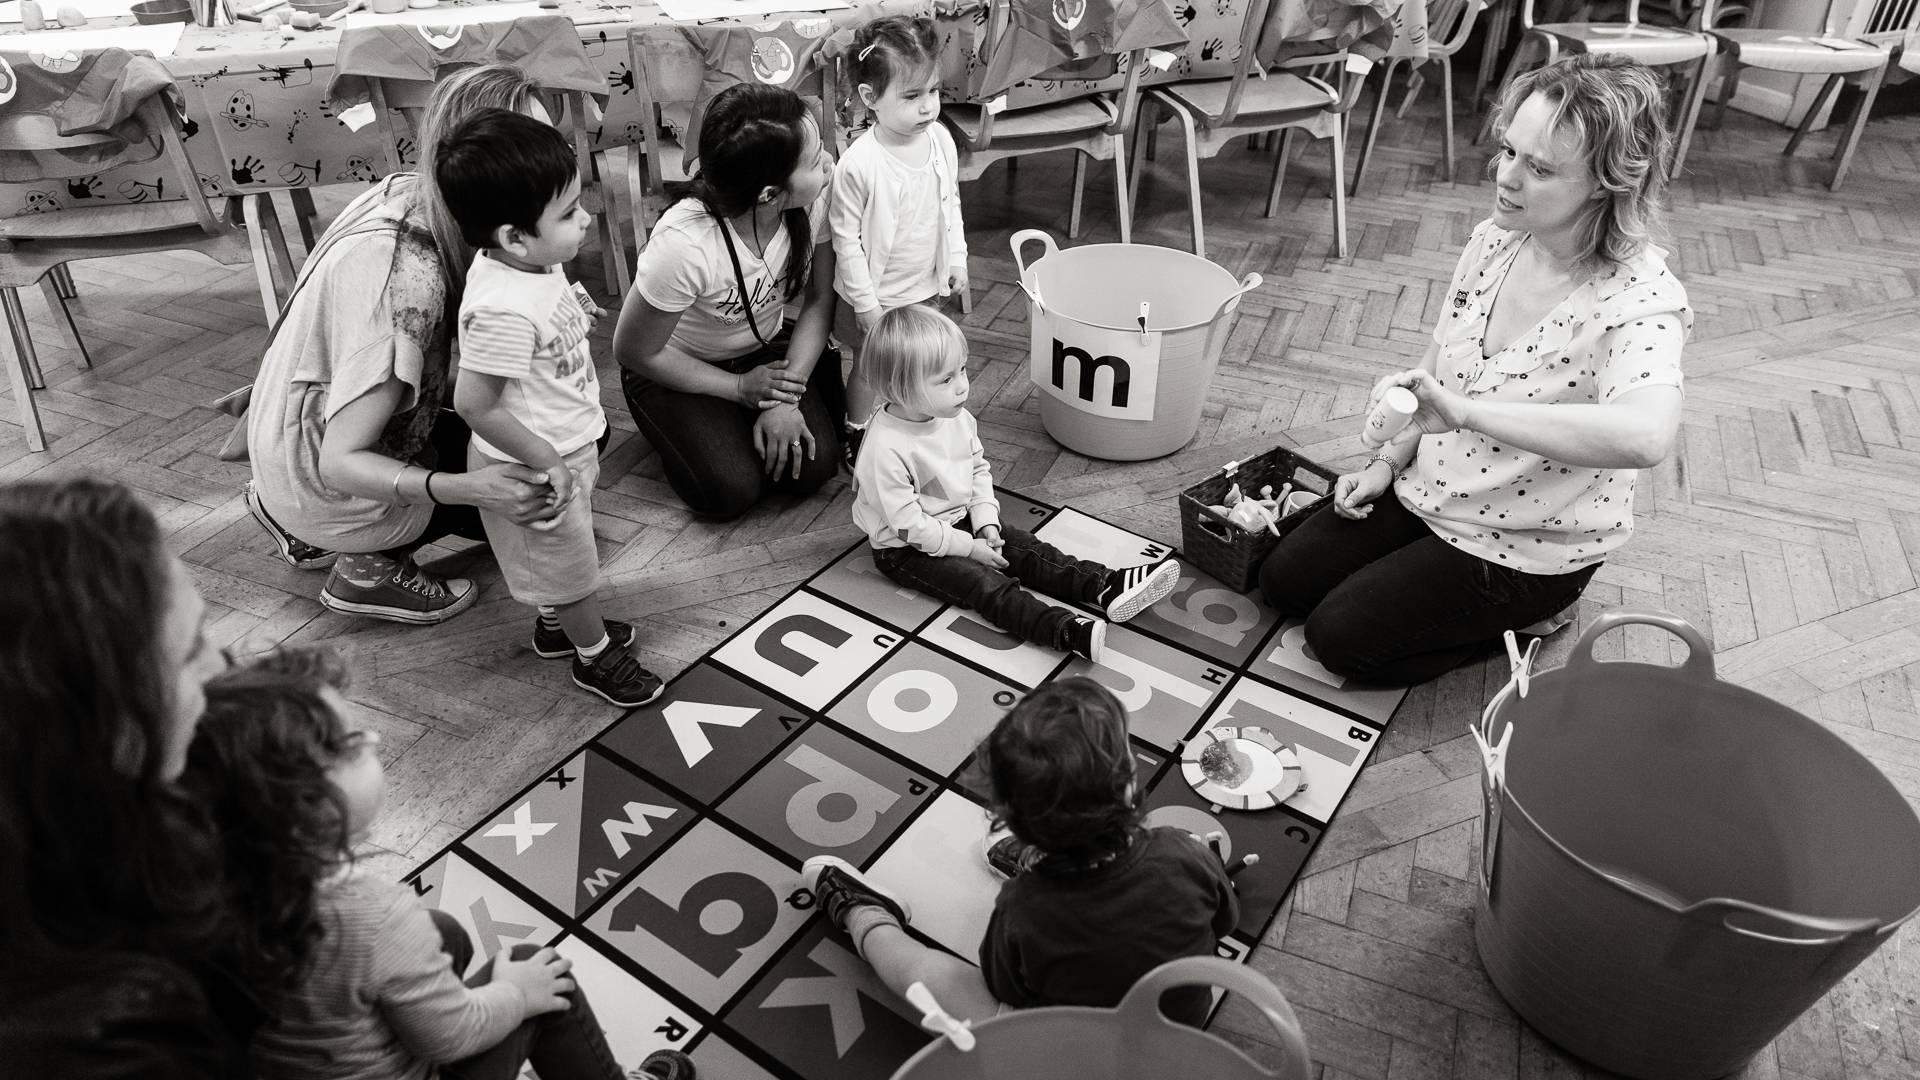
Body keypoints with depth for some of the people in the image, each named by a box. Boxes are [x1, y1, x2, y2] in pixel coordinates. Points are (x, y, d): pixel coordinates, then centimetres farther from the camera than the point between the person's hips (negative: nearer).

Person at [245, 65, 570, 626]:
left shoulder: (405, 192, -11)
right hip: (327, 489, -7)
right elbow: (339, 464, -32)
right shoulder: (406, 277, -35)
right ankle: (374, 565, 2)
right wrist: (469, 488, -47)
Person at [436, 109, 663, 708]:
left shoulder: (528, 260, -8)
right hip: (538, 465, -9)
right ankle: (595, 653, 38)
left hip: (568, 444, 9)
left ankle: (556, 625, 54)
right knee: (568, 563, 15)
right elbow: (474, 404, -30)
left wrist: (570, 310, 2)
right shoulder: (505, 312, -37)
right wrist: (545, 460, -24)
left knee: (565, 555, 30)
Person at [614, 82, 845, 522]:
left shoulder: (818, 194, -25)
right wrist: (740, 387, -16)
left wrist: (788, 397, -18)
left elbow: (819, 301, -9)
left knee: (814, 466, -16)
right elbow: (634, 351, -20)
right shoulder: (685, 245, -37)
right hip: (675, 369, -3)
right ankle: (686, 431, 11)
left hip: (766, 350, 3)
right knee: (731, 489, -20)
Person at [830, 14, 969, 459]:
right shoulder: (859, 164, -27)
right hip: (877, 296, -5)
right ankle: (857, 434, 37)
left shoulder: (941, 139, -8)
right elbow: (846, 238, -20)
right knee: (870, 369, 15)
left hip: (927, 286, 5)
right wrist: (865, 303, -17)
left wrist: (956, 258, 7)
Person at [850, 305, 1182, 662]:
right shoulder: (886, 449, -31)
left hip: (960, 521, 8)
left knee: (1025, 546, -8)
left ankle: (1105, 587, -17)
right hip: (907, 550, -8)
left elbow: (978, 470, 8)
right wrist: (969, 548, -20)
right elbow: (908, 525, -27)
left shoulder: (956, 418, -6)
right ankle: (1071, 632, -39)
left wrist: (986, 524, -7)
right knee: (990, 585, -23)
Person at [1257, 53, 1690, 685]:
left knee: (1339, 637, -8)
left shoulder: (1640, 303, -28)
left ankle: (1524, 614, 12)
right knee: (1283, 581, 7)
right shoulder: (1494, 241, -7)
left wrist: (1465, 410, -50)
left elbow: (1646, 436, -50)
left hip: (1528, 546, -7)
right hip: (1429, 490, 7)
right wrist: (1390, 461, 1)